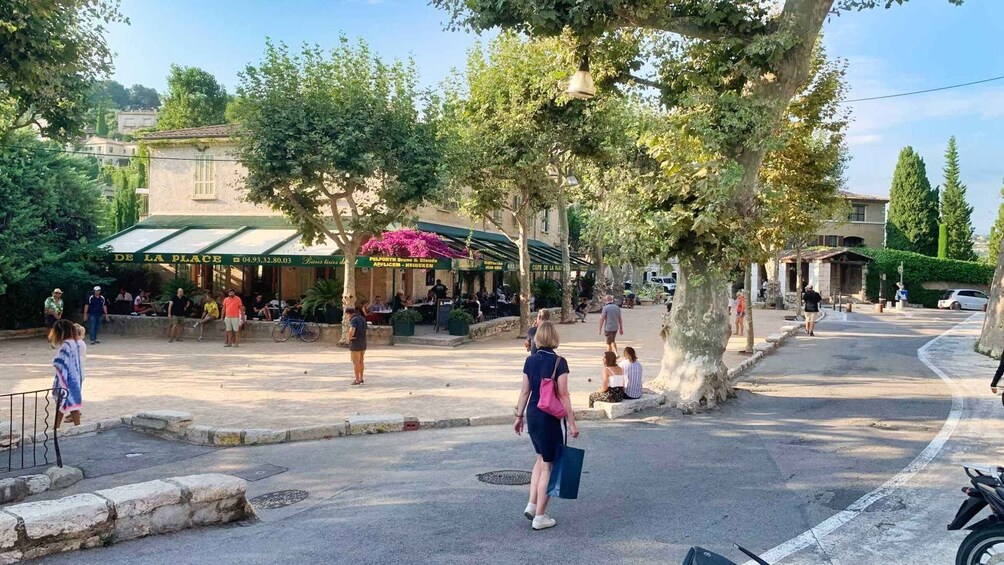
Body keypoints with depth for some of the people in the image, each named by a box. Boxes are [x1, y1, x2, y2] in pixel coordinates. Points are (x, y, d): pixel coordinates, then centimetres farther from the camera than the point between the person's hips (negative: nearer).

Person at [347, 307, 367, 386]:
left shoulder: (354, 320, -17)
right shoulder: (363, 319, 10)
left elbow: (352, 330, -34)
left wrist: (349, 338, -16)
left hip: (355, 344, -8)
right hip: (363, 344, 8)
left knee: (356, 363, 0)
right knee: (361, 362, 17)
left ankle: (357, 380, 4)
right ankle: (361, 378, 24)